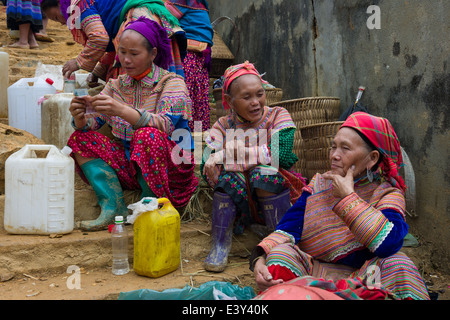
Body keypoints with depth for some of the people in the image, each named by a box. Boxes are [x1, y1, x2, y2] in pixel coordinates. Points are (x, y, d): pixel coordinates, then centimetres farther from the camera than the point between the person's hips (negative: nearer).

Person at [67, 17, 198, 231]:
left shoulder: (172, 83, -7)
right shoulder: (116, 85, 10)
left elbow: (165, 125, -25)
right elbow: (91, 123, 2)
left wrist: (121, 111, -39)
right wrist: (80, 116, -22)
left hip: (168, 167, -5)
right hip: (128, 165, 5)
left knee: (147, 136, -34)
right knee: (79, 139, -8)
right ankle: (114, 207, -18)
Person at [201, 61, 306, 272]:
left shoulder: (278, 116, -4)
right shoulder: (223, 126, 0)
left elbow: (283, 155, -24)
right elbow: (206, 169, -15)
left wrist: (226, 154, -24)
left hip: (276, 199, -1)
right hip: (238, 204, 2)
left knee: (265, 172, -29)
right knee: (228, 174, -25)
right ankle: (219, 245, -16)